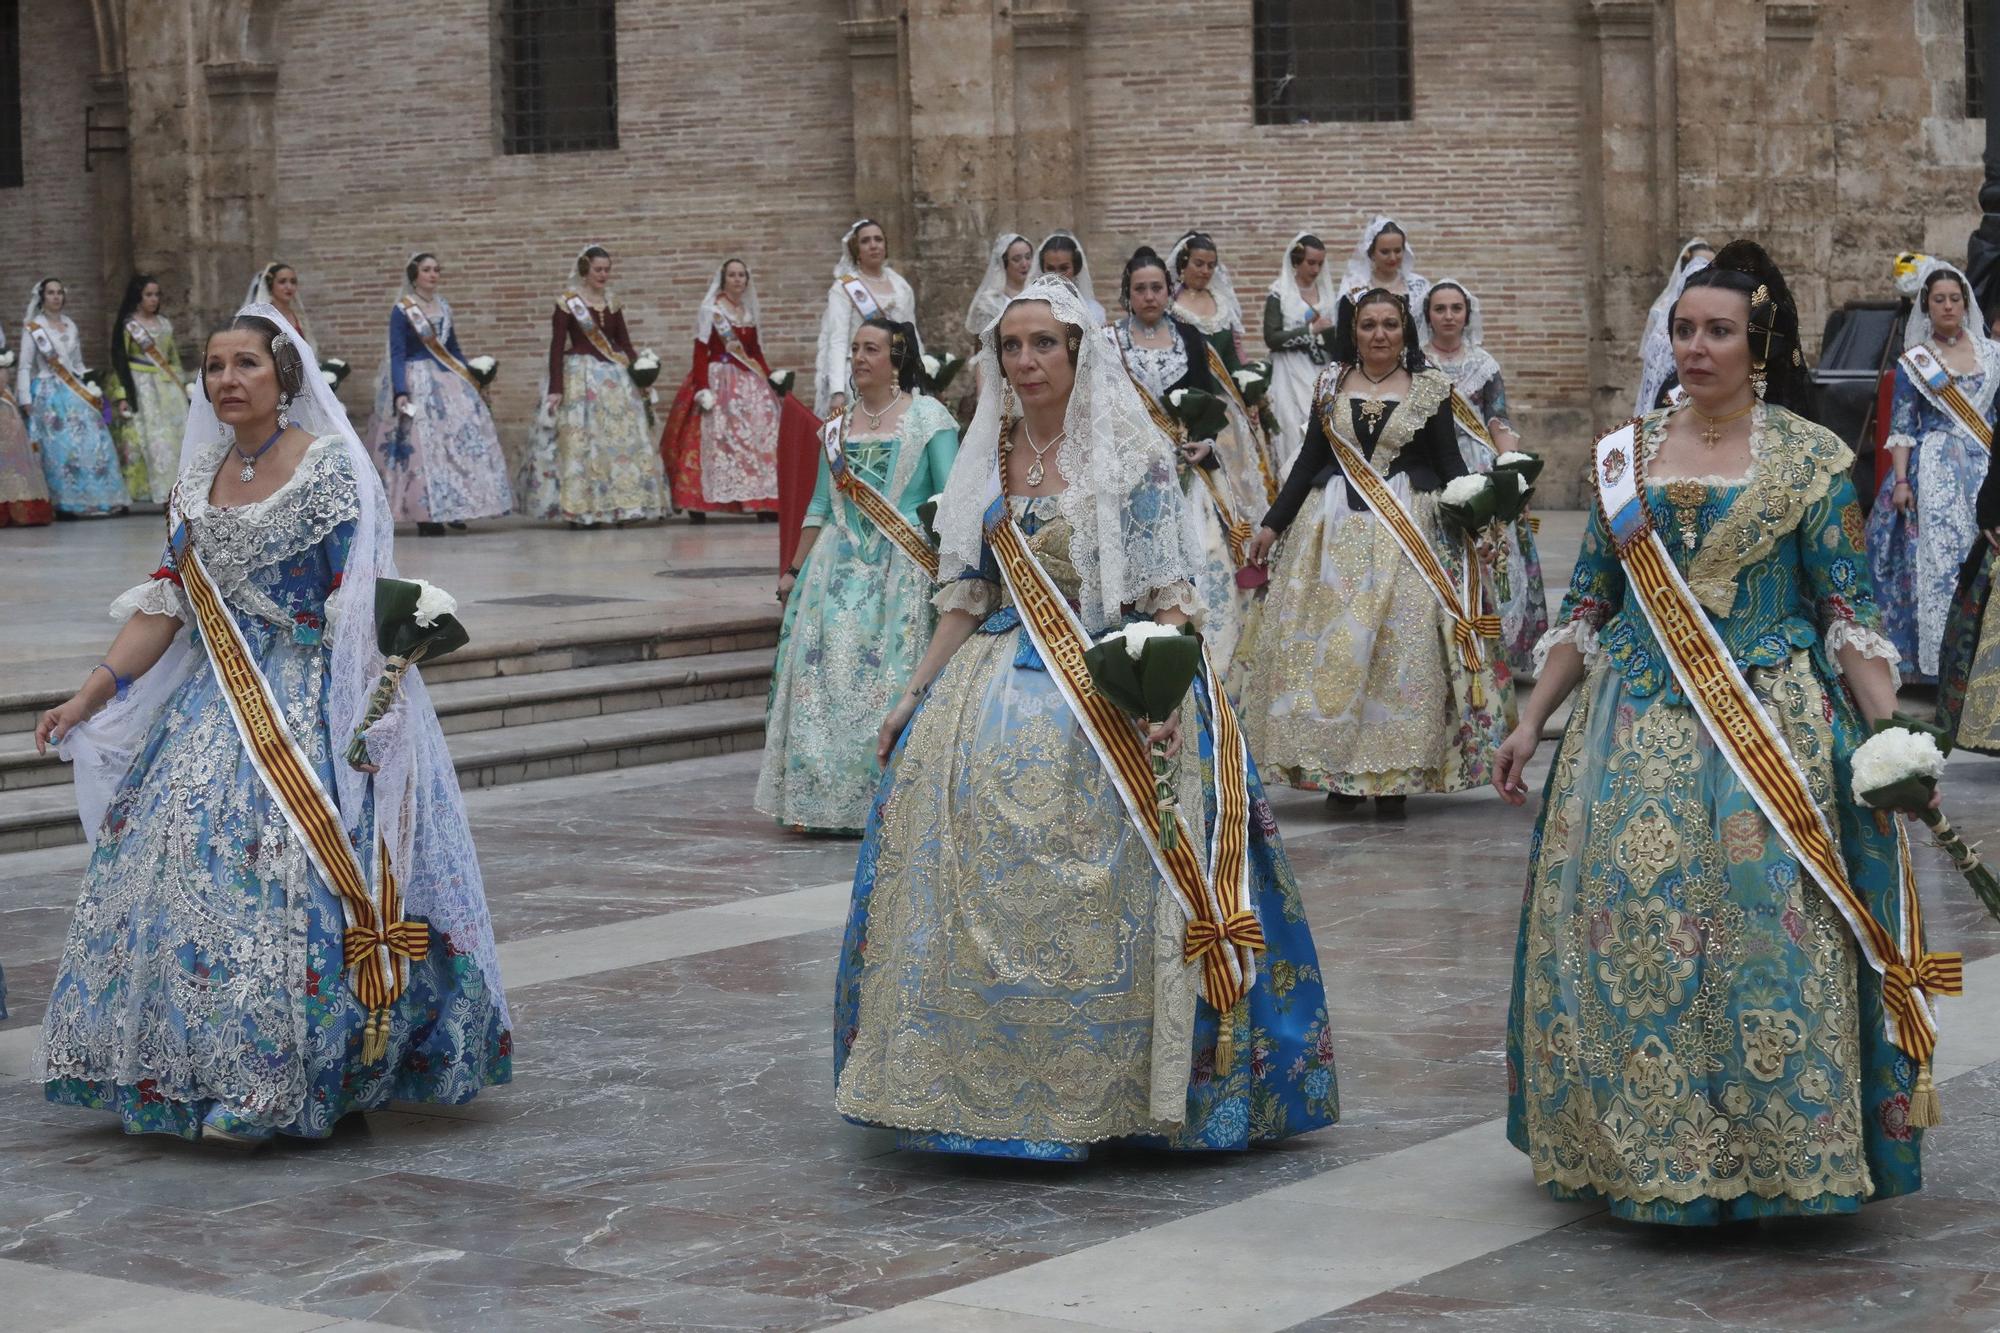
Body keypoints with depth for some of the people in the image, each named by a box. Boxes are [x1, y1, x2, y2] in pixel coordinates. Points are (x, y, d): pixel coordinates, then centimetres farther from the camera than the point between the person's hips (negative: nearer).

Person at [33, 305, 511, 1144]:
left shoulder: (330, 470, -8)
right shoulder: (199, 483, 11)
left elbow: (363, 605, -12)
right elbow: (165, 605, 13)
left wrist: (365, 721, -19)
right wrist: (88, 696, 9)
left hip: (308, 710, -6)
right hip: (216, 705, 6)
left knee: (282, 882, -12)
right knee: (179, 860, 2)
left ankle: (277, 1085, -2)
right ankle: (201, 1073, 13)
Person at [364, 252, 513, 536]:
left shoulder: (444, 308, 12)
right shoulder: (402, 311, -6)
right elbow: (397, 356, -11)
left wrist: (475, 381, 18)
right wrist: (400, 393, -21)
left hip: (447, 380, 6)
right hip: (416, 383, -6)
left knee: (461, 436, 0)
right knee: (421, 445, -8)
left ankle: (450, 509, 7)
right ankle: (427, 517, -4)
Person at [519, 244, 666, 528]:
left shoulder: (612, 302, 11)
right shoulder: (567, 301, -4)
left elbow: (625, 343, 12)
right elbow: (557, 347, -8)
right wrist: (555, 388, -15)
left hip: (615, 376, 5)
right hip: (580, 377, -5)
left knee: (623, 440, 2)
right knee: (580, 441, -5)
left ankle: (622, 506, 7)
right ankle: (580, 509, -1)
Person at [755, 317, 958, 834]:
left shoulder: (928, 417, 0)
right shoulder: (838, 426, 15)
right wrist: (796, 570, 18)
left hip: (902, 568, -5)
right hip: (839, 566, 5)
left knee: (890, 682, -8)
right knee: (824, 678, -2)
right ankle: (825, 803, 6)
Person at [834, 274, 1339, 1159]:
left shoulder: (1131, 453, -3)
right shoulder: (986, 460, 11)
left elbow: (1169, 592, -7)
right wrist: (914, 696, 12)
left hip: (1112, 697, -5)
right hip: (996, 690, 5)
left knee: (1099, 905, -8)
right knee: (979, 888, -1)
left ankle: (1103, 1086, 2)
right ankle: (984, 1083, 10)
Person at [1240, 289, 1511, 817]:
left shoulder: (1431, 387, 3)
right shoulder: (1331, 383, 9)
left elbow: (1449, 462, 2)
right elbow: (1309, 459, 13)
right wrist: (1273, 524, 9)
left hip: (1408, 531, -2)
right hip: (1335, 528, 2)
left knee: (1402, 646, -5)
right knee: (1332, 644, -2)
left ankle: (1394, 775, 2)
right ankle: (1339, 774, 6)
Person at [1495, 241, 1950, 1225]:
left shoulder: (1811, 458, 0)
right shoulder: (1625, 454, 9)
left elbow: (1851, 614, -3)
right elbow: (1587, 607, 13)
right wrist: (1531, 723, 10)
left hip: (1771, 728, -3)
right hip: (1639, 729, 3)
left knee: (1765, 930, -7)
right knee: (1623, 929, 1)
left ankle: (1770, 1158, 6)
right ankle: (1633, 1146, 14)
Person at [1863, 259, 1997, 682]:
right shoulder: (1914, 361, 2)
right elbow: (1901, 427, -1)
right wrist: (1900, 481, -9)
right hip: (1934, 470, -2)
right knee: (1938, 556, -7)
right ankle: (1941, 658, -2)